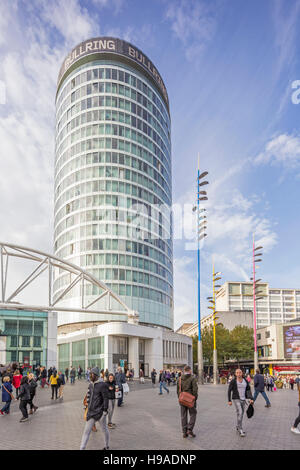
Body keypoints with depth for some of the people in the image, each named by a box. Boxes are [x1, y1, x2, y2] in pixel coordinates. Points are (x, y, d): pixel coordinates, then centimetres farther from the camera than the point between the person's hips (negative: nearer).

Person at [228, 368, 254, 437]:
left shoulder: (245, 381, 0)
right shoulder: (233, 381, -12)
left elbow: (249, 390, 3)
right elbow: (229, 391, -8)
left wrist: (251, 399, -9)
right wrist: (229, 400, -10)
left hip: (243, 399, 5)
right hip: (236, 399, -5)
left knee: (241, 414, 15)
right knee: (239, 413, -17)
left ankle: (238, 427, 35)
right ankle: (240, 430, -9)